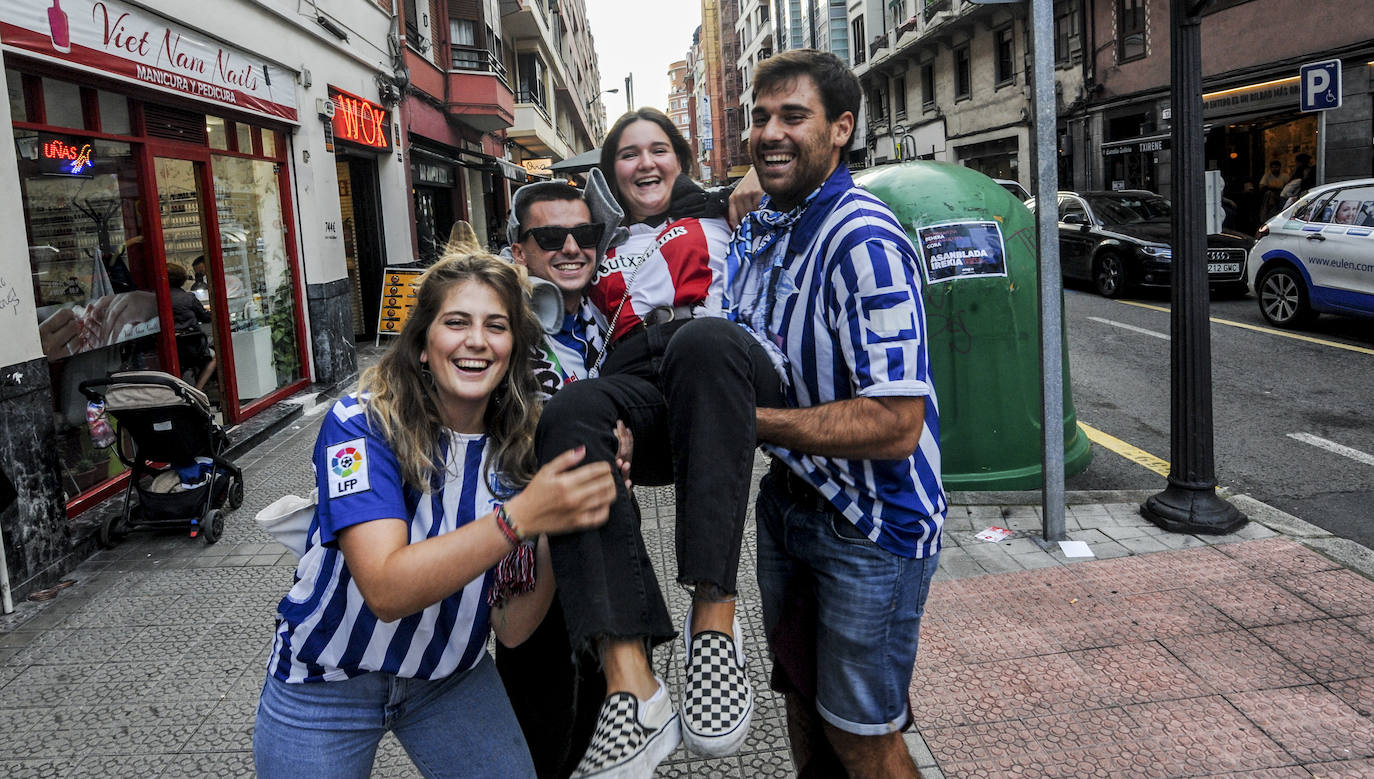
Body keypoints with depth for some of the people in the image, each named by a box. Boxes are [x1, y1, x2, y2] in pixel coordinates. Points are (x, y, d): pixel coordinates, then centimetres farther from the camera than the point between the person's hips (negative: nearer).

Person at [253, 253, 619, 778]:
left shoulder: (523, 448, -11)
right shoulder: (360, 424, -22)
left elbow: (511, 628, -13)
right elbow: (388, 590, -35)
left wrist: (557, 539, -30)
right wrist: (521, 516, -46)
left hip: (451, 675, 3)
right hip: (326, 683, -3)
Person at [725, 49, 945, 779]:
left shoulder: (864, 242, -25)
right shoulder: (755, 231, 3)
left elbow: (896, 426, -30)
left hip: (873, 524, -8)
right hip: (788, 503, 8)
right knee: (799, 694, 25)